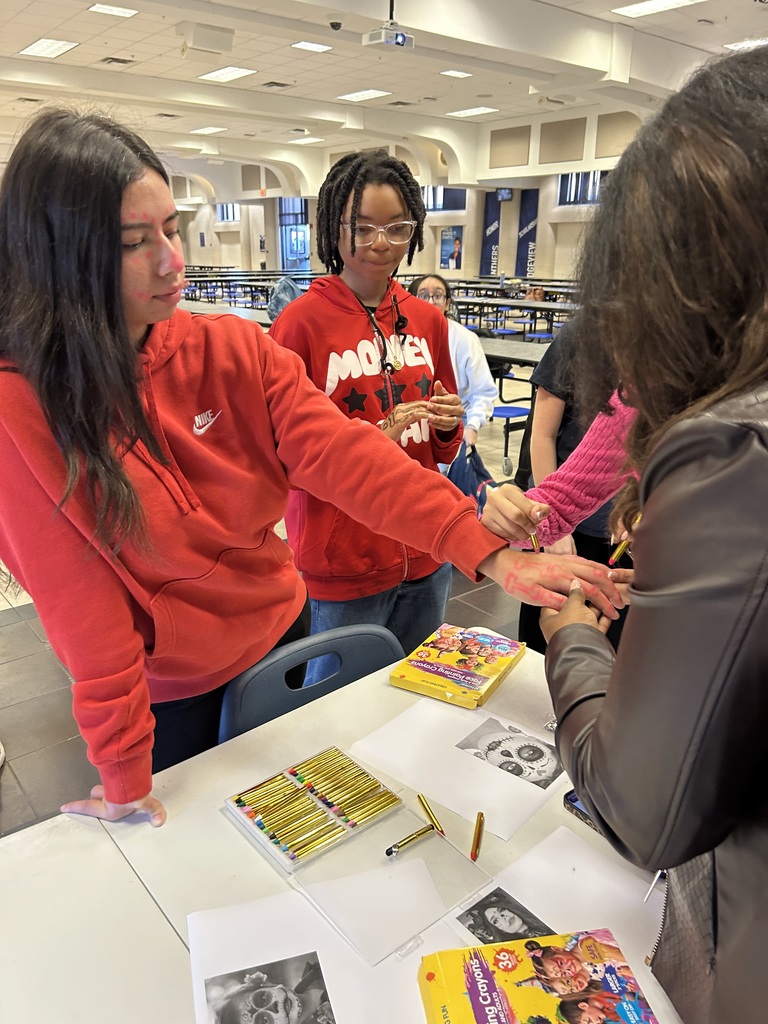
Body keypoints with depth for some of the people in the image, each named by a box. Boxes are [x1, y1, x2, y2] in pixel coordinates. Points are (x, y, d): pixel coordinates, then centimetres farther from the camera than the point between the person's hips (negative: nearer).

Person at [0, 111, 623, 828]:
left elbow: (345, 457, -23)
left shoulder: (233, 350, -11)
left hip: (281, 637, 3)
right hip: (166, 689, -3)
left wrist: (490, 554, -32)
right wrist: (126, 778, -14)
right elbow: (81, 607, -19)